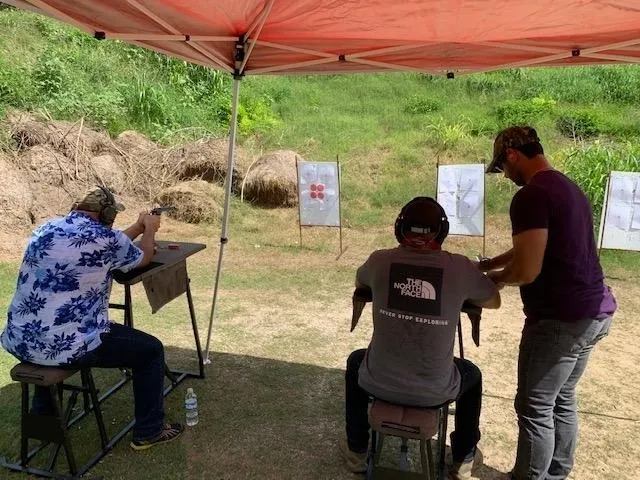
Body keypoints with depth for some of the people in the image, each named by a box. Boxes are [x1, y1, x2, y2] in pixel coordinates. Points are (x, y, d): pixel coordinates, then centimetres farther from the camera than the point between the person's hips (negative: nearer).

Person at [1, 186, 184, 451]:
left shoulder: (46, 228, 11)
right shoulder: (106, 237, -10)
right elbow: (143, 258, 12)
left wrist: (140, 226, 34)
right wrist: (150, 229, 30)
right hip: (65, 345, -8)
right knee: (151, 349, 9)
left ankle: (42, 416, 49)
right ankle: (148, 432, 21)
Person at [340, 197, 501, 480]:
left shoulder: (380, 260, -6)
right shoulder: (460, 268, -10)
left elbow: (359, 284, 18)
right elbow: (494, 301, 10)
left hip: (380, 384, 1)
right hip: (436, 391, 0)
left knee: (356, 362, 35)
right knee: (471, 375, 33)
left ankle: (357, 451, 45)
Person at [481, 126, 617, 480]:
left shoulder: (531, 195, -17)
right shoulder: (569, 188, 14)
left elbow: (527, 270, -22)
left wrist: (492, 278, -2)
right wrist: (486, 264, 23)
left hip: (560, 318, -10)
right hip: (594, 310, 10)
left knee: (535, 408, 3)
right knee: (563, 399, 20)